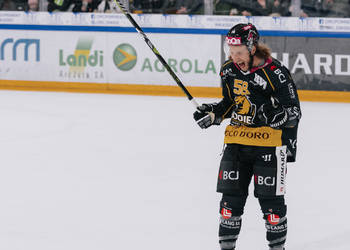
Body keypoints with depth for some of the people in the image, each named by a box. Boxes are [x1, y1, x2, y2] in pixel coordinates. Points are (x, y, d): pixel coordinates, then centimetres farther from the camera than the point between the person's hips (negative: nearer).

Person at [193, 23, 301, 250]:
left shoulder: (275, 73, -16)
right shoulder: (229, 71, 4)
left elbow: (293, 112, -13)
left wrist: (272, 116, -29)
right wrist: (211, 113, 0)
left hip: (270, 142, -5)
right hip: (237, 139, 5)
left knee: (270, 197, 1)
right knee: (231, 194, 7)